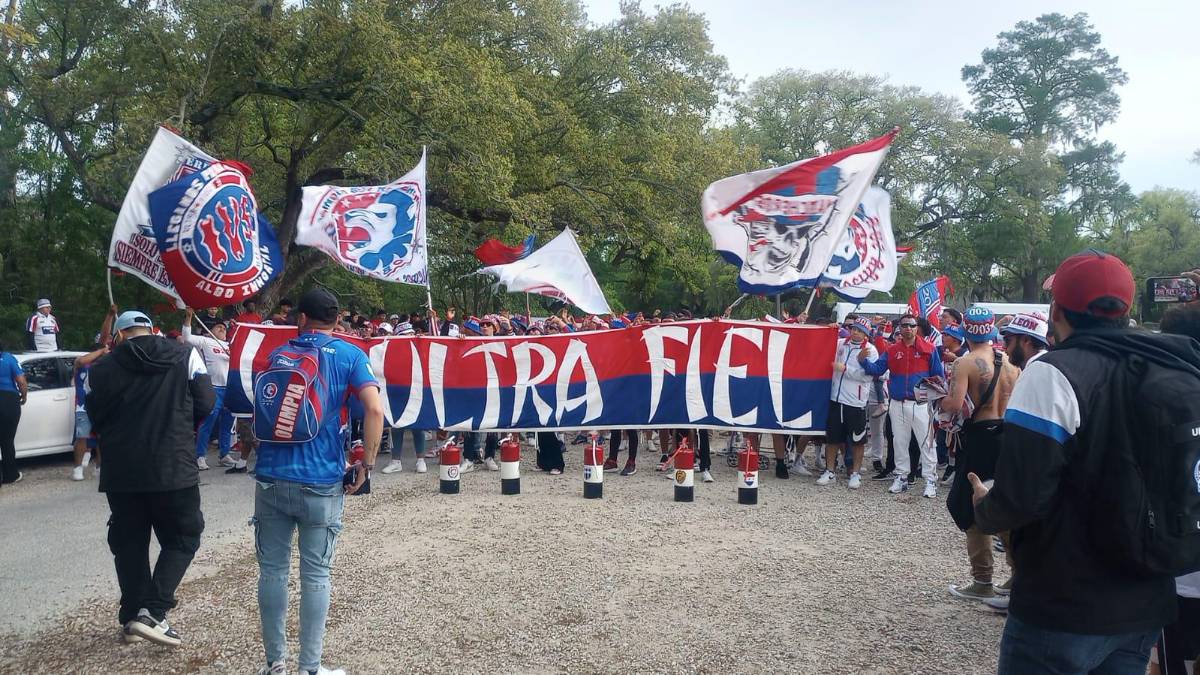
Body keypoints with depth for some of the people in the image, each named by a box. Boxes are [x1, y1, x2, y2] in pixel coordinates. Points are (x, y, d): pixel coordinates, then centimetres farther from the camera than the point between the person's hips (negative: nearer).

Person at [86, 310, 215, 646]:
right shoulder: (185, 356, -3)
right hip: (174, 468, -2)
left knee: (129, 544, 15)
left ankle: (131, 619, 21)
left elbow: (94, 421, 6)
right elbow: (206, 405, -3)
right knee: (182, 539, 10)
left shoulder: (100, 370, 0)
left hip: (120, 472, 2)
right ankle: (152, 612, -3)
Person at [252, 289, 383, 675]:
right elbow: (374, 410, -14)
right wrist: (367, 464, -7)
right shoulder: (349, 355, 0)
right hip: (321, 482, -2)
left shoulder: (277, 355, 11)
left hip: (271, 478, 3)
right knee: (316, 574, 4)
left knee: (272, 570, 10)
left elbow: (258, 416, 20)